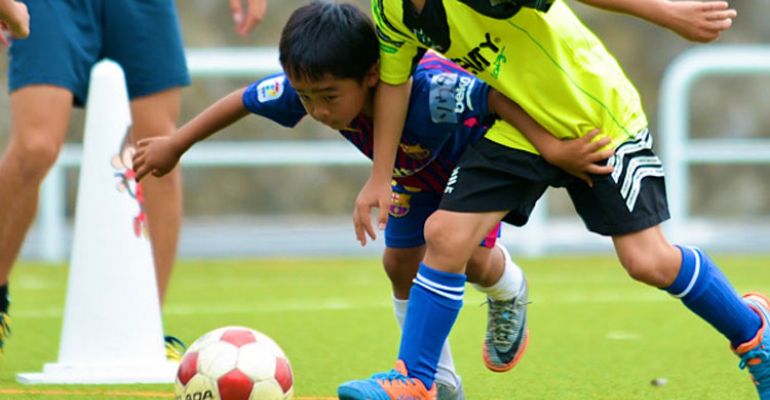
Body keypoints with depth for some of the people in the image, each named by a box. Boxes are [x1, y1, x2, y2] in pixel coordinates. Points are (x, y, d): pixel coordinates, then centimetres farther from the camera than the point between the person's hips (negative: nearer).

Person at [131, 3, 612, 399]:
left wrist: (555, 149, -51)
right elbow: (244, 100, -15)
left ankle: (508, 292, 19)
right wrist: (175, 145, -4)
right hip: (416, 170, 6)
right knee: (401, 262, -3)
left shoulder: (426, 92, -50)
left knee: (467, 255, -19)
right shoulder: (312, 86, -32)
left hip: (478, 149, -6)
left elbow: (496, 94, -47)